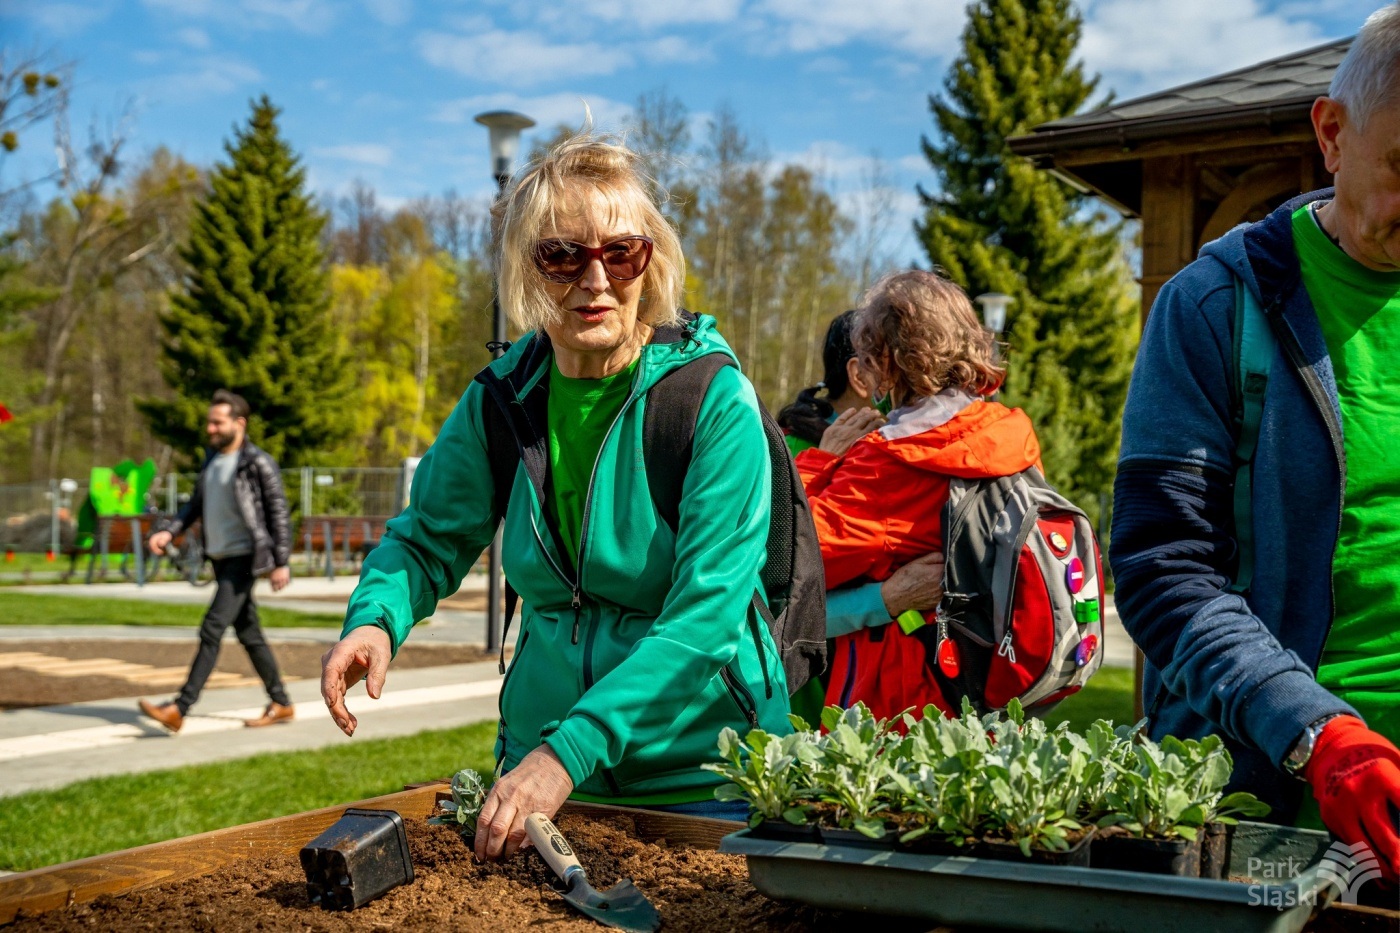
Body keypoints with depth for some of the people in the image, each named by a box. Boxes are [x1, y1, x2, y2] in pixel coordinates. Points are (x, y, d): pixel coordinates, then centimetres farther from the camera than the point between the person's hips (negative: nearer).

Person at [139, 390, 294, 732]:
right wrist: (169, 532, -1)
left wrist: (281, 562, -15)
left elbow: (278, 512, -12)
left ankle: (179, 709, -14)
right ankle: (281, 704, 22)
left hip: (243, 558, -8)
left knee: (212, 630, -13)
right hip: (220, 558, 8)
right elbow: (196, 504, 15)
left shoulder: (258, 463, -12)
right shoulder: (212, 459, 10)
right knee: (248, 634, 13)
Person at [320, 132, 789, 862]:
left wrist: (570, 751, -31)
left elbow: (707, 612, -23)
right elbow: (430, 538, 8)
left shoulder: (715, 399, -17)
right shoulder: (501, 399, -3)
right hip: (540, 758, 4)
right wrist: (375, 619, -15)